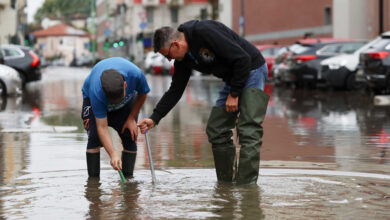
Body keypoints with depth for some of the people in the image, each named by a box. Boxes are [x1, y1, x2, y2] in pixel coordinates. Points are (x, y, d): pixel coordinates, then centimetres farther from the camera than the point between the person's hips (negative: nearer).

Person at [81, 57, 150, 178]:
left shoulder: (135, 74, -40)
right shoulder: (96, 92, -44)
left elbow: (142, 94, -14)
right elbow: (102, 127, -39)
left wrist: (132, 119, -13)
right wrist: (113, 154, -47)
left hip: (128, 100, 3)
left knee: (130, 137, -10)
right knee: (95, 137, -19)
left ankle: (128, 178, 1)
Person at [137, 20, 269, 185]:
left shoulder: (204, 32, -25)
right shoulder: (184, 58, 2)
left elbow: (243, 59, -25)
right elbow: (175, 90, 10)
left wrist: (234, 94, -18)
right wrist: (154, 118, 3)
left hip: (252, 71, -9)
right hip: (232, 78, 9)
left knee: (248, 131, -15)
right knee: (216, 130, 5)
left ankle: (247, 184, -15)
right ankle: (226, 182, 11)